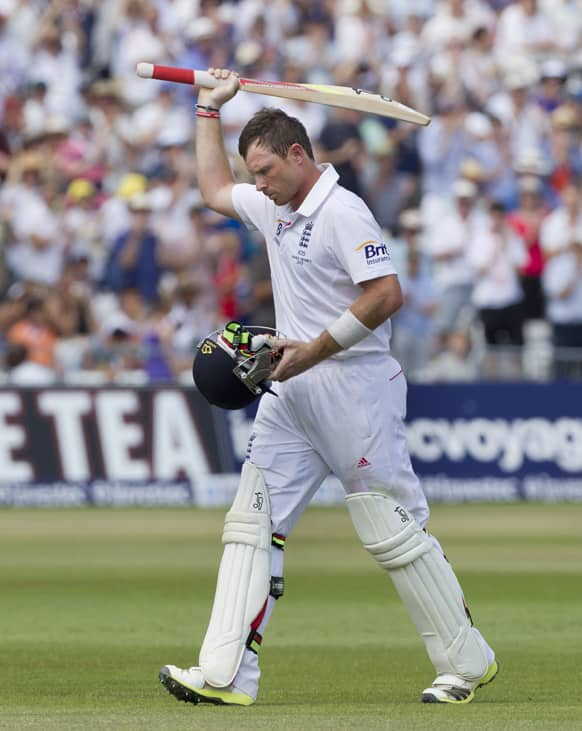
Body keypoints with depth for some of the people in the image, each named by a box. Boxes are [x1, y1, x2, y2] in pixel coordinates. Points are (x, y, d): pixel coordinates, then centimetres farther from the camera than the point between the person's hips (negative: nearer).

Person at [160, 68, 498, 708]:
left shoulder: (342, 212, -14)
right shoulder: (274, 207, 14)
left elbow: (385, 295, -23)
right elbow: (215, 190, 35)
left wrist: (312, 352, -22)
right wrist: (209, 109, 32)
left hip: (353, 385, -9)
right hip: (291, 392, 9)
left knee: (393, 531, -5)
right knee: (250, 525, -1)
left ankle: (467, 662, 6)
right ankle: (225, 674, -6)